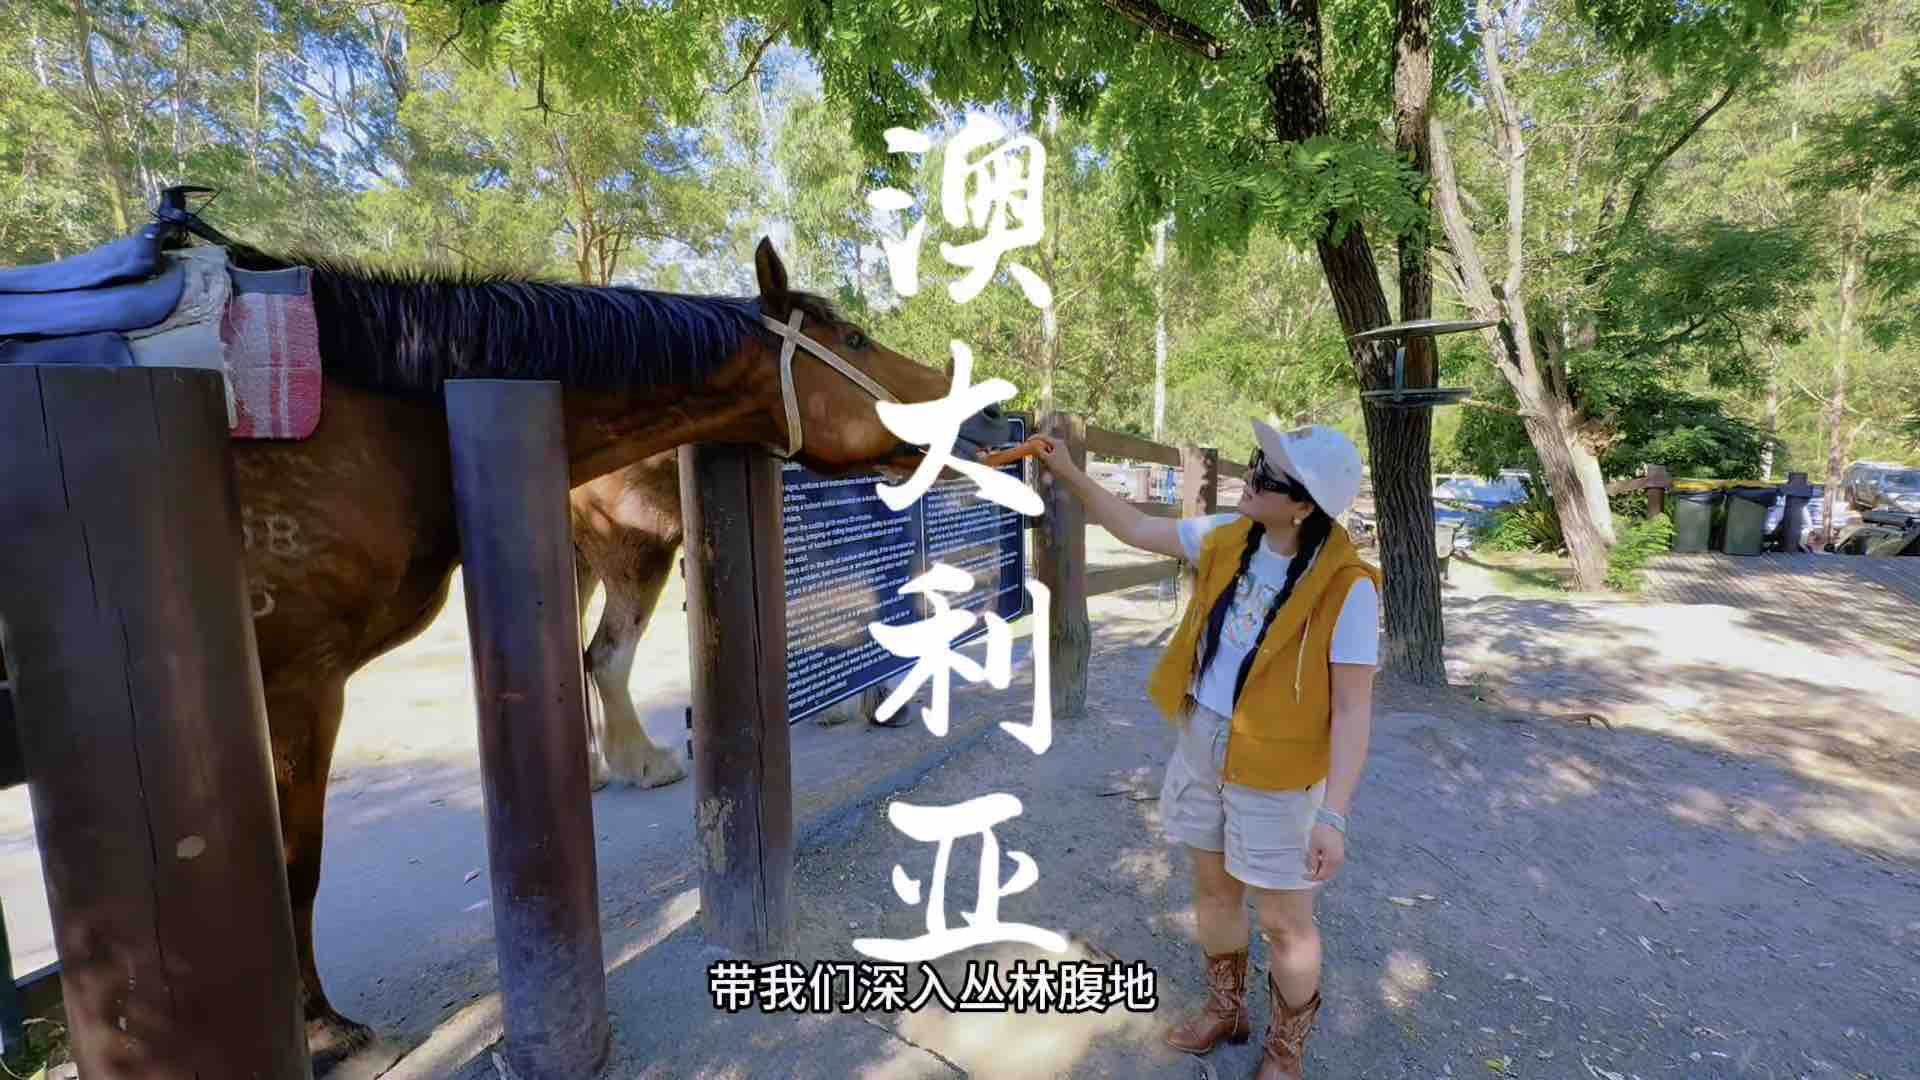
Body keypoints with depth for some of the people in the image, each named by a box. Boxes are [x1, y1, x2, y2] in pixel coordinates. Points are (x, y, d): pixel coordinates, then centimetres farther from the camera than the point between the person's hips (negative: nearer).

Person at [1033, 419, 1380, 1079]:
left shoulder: (1346, 586, -22)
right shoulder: (1229, 539, -6)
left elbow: (1352, 710, -19)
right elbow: (1139, 531, 5)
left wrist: (1333, 816, -21)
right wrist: (1068, 474, -2)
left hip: (1276, 775, -5)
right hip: (1200, 747, 6)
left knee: (1284, 920, 14)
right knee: (1213, 886, 23)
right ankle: (1226, 1010, 49)